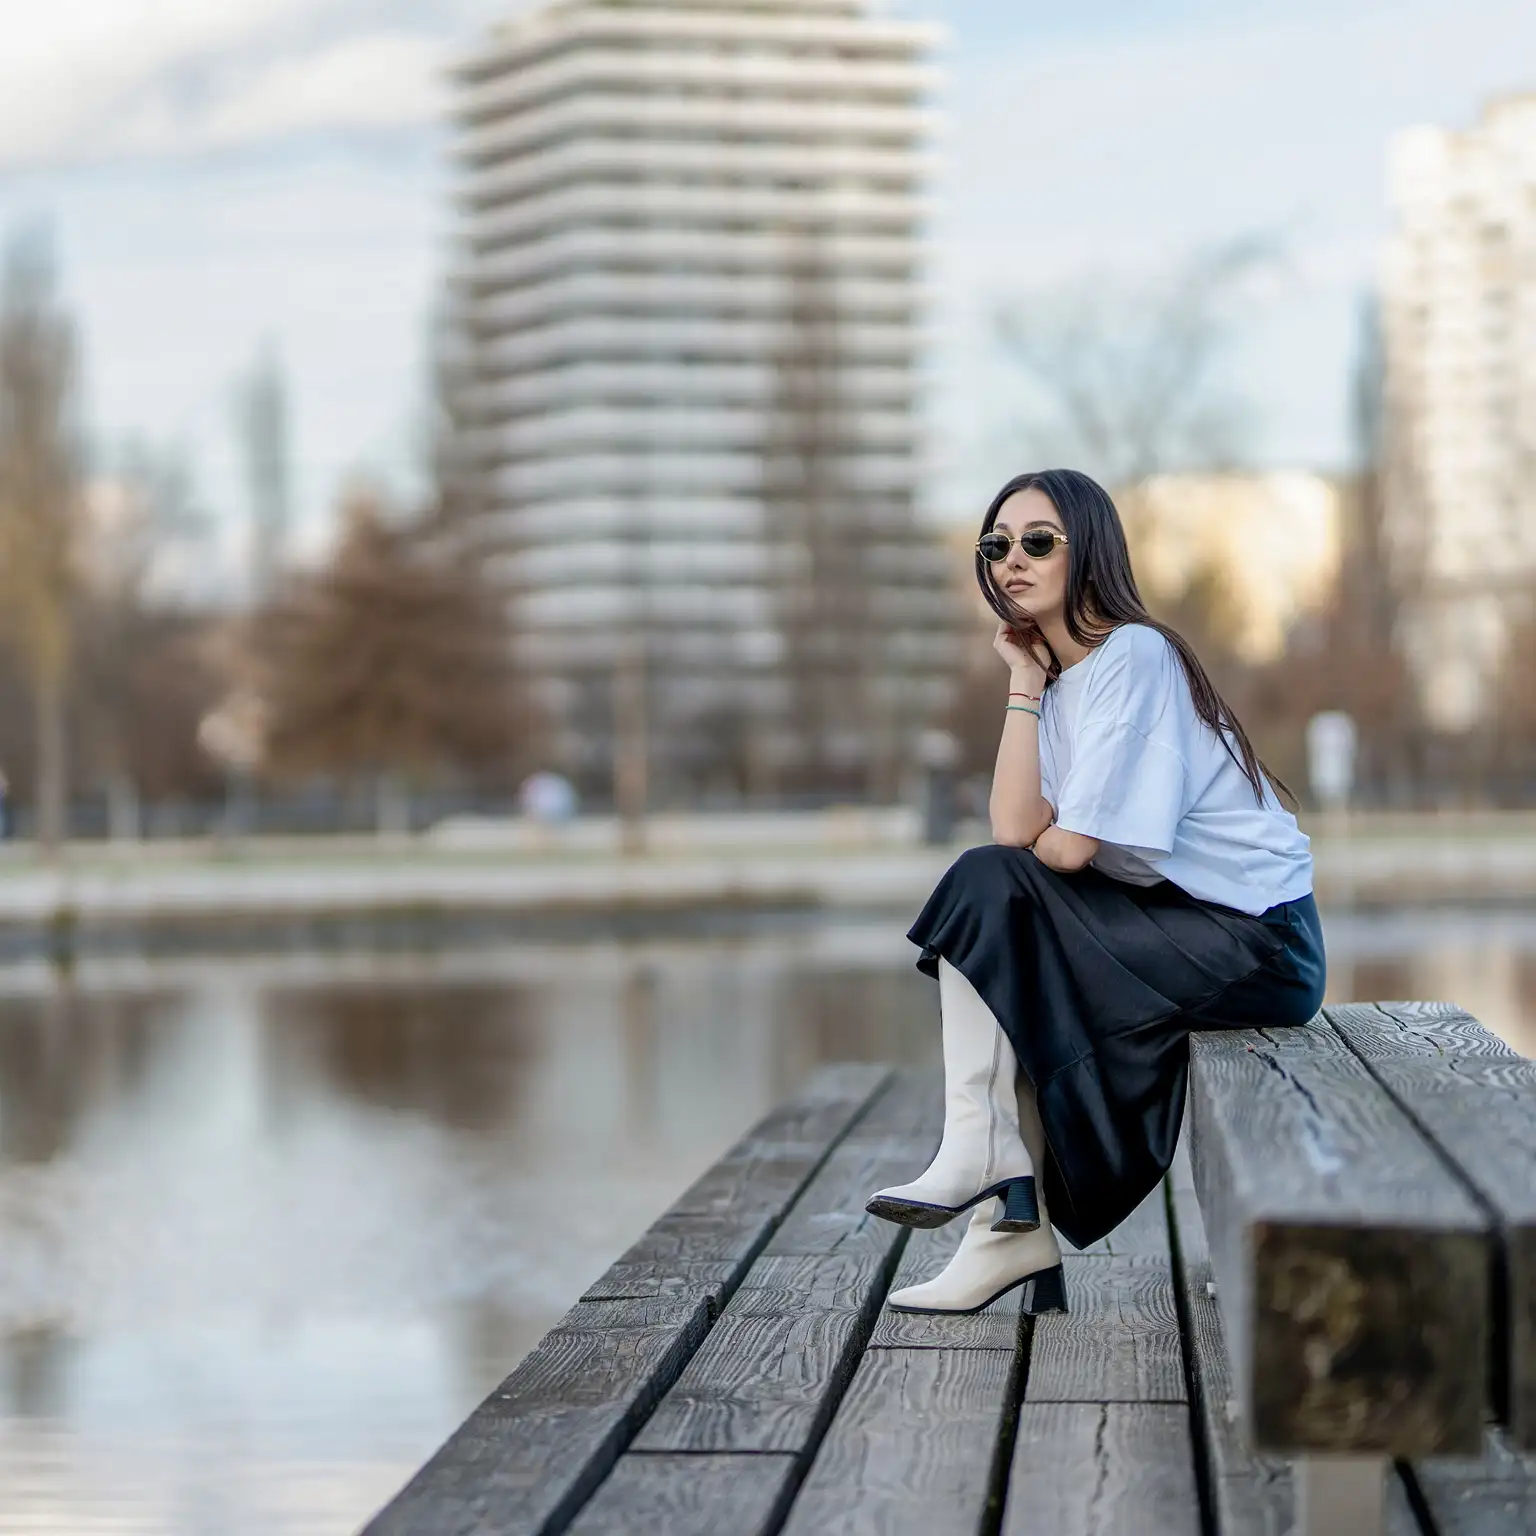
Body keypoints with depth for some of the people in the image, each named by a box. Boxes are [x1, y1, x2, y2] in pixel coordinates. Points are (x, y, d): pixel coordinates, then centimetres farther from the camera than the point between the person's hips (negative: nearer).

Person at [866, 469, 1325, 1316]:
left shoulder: (1132, 656, -15)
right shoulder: (1057, 674, 12)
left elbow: (1070, 847, -19)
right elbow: (1017, 832, -4)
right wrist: (1024, 682, -3)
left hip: (1255, 941, -9)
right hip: (1178, 922, 9)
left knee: (987, 889, -13)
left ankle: (978, 1154, -7)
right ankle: (1012, 1227, 3)